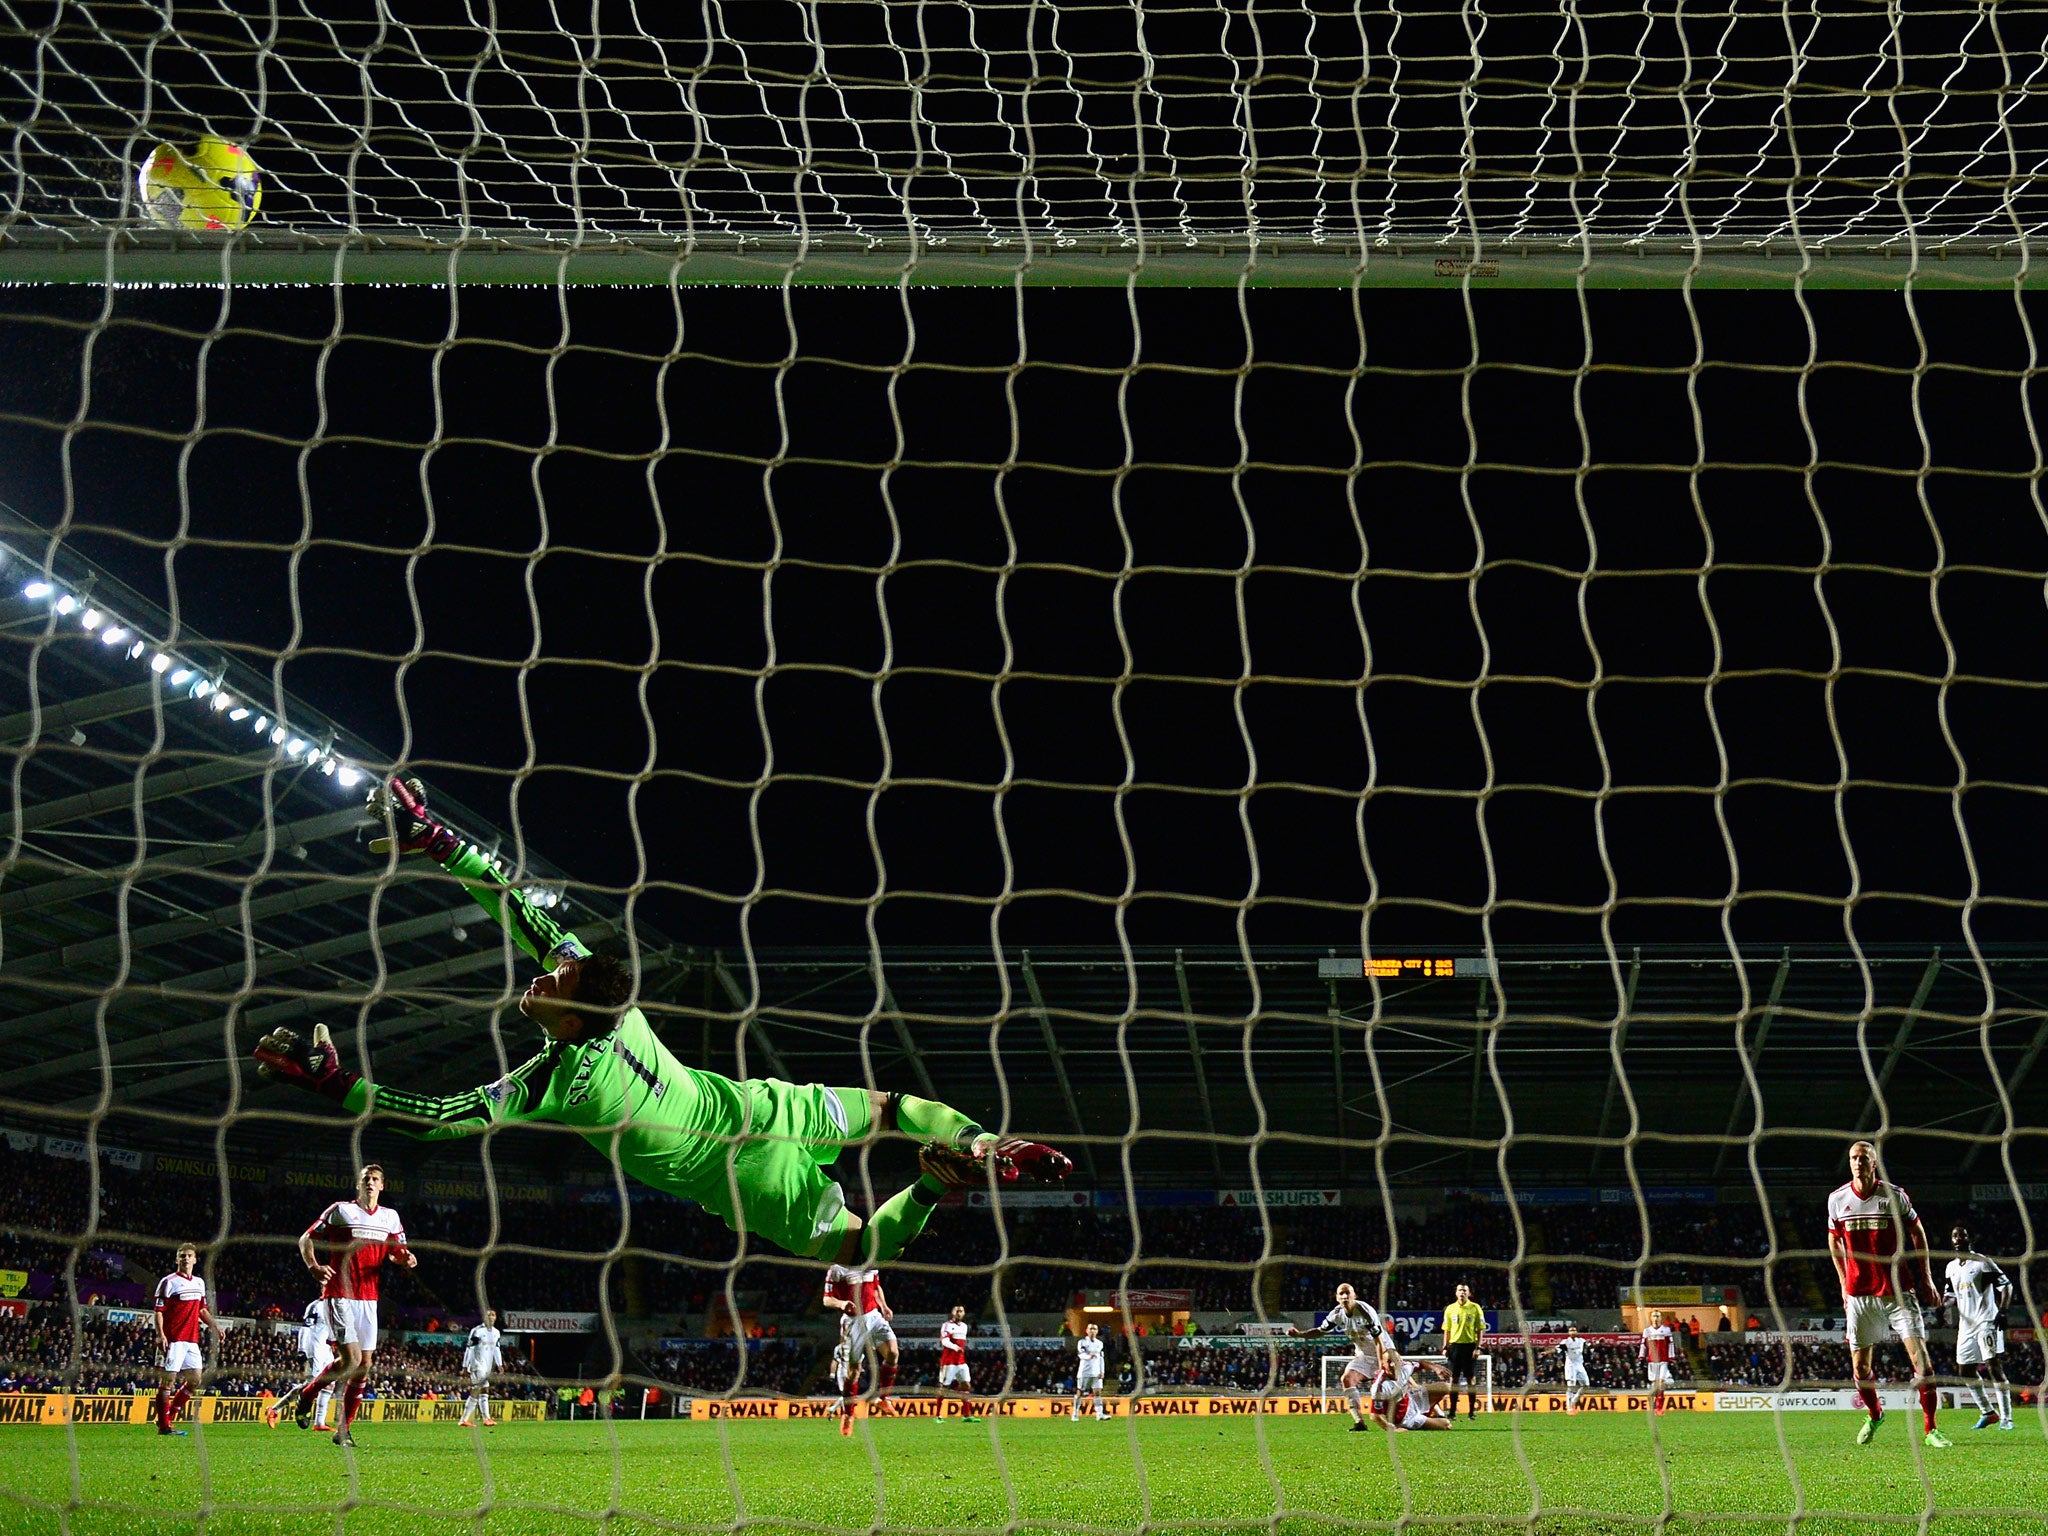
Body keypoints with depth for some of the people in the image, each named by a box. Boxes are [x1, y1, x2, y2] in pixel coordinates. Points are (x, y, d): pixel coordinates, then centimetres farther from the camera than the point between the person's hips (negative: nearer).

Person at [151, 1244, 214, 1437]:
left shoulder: (199, 1283, 16)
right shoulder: (169, 1282, -4)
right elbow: (159, 1311, -8)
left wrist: (214, 1325, 13)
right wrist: (160, 1335, -18)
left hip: (192, 1340, 7)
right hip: (173, 1340, -7)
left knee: (195, 1380, 7)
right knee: (168, 1380, -5)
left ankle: (170, 1416, 18)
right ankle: (163, 1425, -1)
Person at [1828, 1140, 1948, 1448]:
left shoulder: (1895, 1195, -4)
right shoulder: (1837, 1200, 2)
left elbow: (1918, 1234, 7)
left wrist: (1927, 1278, 5)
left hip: (1899, 1290, -2)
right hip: (1859, 1293, 2)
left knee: (1920, 1356, -11)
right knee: (1860, 1367, 6)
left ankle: (1930, 1429, -1)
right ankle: (1874, 1414, 34)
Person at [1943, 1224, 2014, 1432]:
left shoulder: (1981, 1262, -6)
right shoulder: (1951, 1268, 14)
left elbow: (2006, 1285, -7)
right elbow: (1950, 1296, 22)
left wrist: (2002, 1311, -20)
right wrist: (1947, 1302, -3)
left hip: (1986, 1321, -7)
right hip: (1966, 1324, 7)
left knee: (1994, 1366, -14)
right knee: (1966, 1370, 7)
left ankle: (2006, 1418, -13)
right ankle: (1988, 1412, 20)